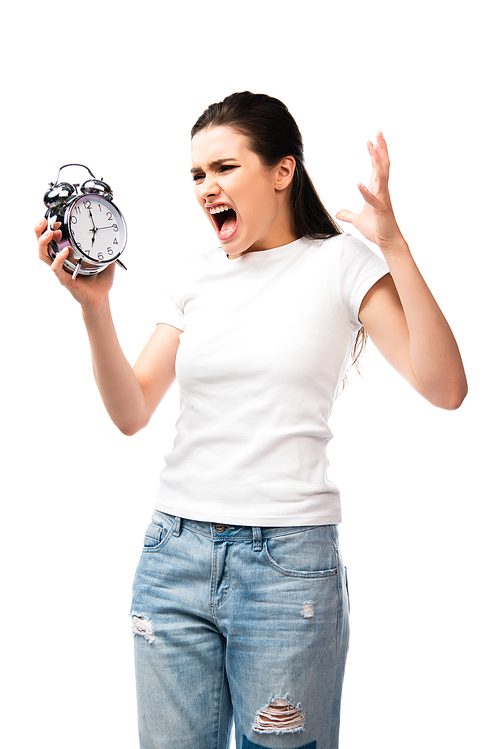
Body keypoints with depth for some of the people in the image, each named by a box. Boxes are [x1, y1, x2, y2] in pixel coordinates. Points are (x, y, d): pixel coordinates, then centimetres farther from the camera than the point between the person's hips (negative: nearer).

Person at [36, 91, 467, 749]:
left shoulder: (340, 264, -2)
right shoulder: (194, 280, 10)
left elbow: (445, 389, -12)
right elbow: (131, 413, 6)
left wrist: (394, 246, -18)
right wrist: (95, 306, -7)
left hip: (289, 564, -4)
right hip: (177, 553, 4)